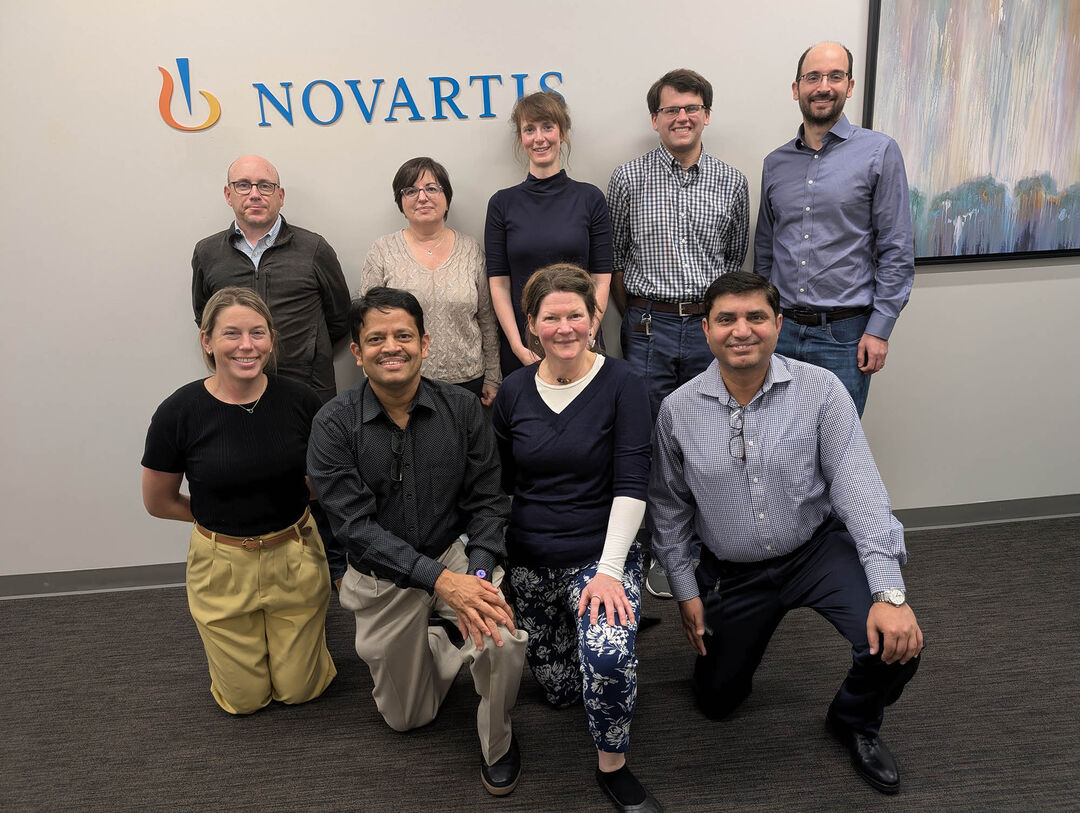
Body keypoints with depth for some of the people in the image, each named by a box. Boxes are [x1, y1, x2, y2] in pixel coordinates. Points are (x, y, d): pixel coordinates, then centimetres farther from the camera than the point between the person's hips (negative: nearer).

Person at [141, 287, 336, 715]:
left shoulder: (298, 400, -13)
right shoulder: (179, 413, -16)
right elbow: (158, 502, -1)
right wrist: (222, 518, 4)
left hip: (295, 558, 1)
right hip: (223, 567, -1)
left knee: (299, 689, 13)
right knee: (246, 698, 12)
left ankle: (309, 623, 41)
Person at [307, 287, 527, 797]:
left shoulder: (461, 409, -11)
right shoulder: (334, 426, -16)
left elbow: (487, 501, -7)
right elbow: (355, 525, -22)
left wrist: (477, 573, -25)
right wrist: (442, 581, -32)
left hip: (456, 552, 0)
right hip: (381, 577, 1)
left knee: (503, 637, -31)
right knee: (406, 717, 14)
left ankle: (497, 743, 1)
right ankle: (442, 646, 46)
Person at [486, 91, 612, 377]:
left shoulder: (590, 198, 2)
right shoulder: (502, 203, 3)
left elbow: (602, 279, -1)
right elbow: (499, 283, 0)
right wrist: (518, 346, -10)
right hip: (520, 349, 0)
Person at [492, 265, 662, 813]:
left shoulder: (620, 385, -10)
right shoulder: (514, 389, 2)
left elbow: (631, 484, -14)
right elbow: (498, 482, 10)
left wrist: (609, 568, -21)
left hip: (600, 552, -4)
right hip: (528, 558, 4)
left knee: (608, 656, -31)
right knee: (557, 690, 14)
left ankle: (613, 767, -4)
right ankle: (573, 622, 45)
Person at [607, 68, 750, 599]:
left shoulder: (731, 183, 6)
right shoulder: (628, 179, 1)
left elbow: (735, 260, 15)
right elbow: (613, 258, 7)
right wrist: (636, 317, 6)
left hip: (709, 329, 2)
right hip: (648, 329, -1)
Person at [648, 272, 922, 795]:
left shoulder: (820, 390, -15)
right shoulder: (678, 409, -10)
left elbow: (857, 487, -20)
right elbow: (668, 506, 1)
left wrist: (890, 593, -27)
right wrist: (685, 590, 0)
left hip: (819, 549, -1)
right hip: (732, 571, 2)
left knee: (897, 644, -24)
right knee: (715, 701, 12)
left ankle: (855, 722, 11)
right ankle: (738, 639, 47)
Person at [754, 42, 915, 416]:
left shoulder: (879, 152, -2)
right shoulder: (775, 163, 11)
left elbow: (897, 252, -5)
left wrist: (879, 329, -10)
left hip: (844, 333, -3)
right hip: (780, 329, 4)